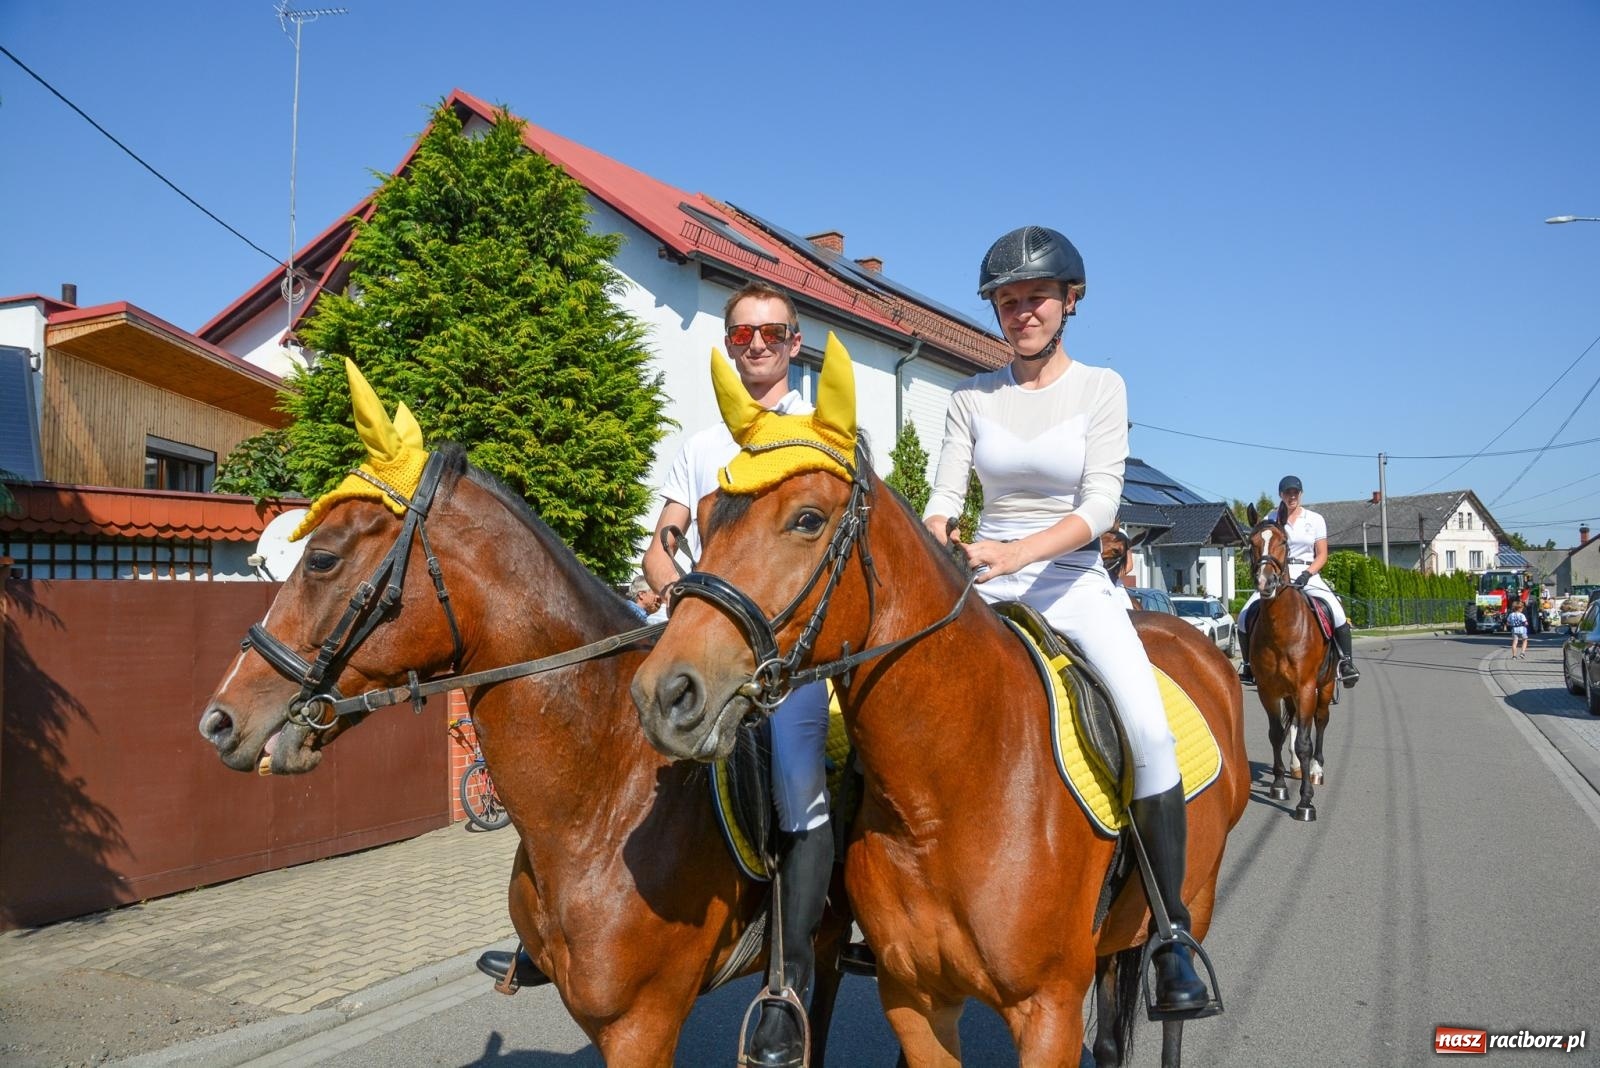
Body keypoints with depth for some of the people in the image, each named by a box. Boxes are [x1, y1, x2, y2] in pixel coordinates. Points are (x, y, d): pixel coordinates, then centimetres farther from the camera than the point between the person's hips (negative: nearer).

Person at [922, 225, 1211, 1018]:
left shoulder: (1100, 387, -1)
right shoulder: (972, 397, 7)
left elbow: (1101, 504, -12)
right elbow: (944, 494, 0)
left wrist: (1018, 552, -29)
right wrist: (937, 548, -24)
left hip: (1072, 579, -3)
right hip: (984, 581, 3)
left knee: (1149, 728, -24)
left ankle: (1172, 938, -10)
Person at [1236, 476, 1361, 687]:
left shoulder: (1315, 520, 10)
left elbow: (1322, 555, 5)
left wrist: (1307, 573, -11)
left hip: (1308, 576, -1)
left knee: (1337, 612, -27)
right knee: (1245, 617, -17)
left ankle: (1347, 662, -15)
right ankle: (1248, 665, -1)